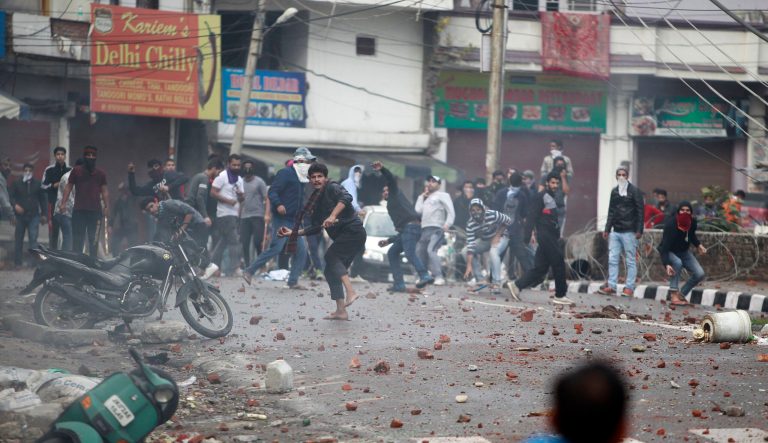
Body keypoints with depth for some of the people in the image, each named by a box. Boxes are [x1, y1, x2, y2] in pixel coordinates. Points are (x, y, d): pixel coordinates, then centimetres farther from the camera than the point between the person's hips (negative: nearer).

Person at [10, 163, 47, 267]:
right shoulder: (16, 183, 4)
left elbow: (43, 199, 9)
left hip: (34, 216, -1)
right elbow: (11, 196, 3)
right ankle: (17, 261, 15)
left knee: (33, 239, -10)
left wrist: (43, 214, 8)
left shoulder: (38, 184, 5)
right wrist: (15, 205, -16)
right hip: (20, 215, 1)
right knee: (19, 239, 7)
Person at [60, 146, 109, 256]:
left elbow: (104, 191, 9)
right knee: (77, 239, -2)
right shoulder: (76, 171, 7)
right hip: (79, 210, -1)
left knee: (94, 240, 4)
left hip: (95, 211, 1)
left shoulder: (100, 173, 11)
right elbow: (68, 187, 6)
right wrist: (63, 203, -4)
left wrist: (107, 207, -3)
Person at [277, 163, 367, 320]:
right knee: (331, 271, 5)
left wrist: (333, 216, -35)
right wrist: (293, 233, 16)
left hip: (353, 230, -9)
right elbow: (315, 228, 22)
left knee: (331, 255, -22)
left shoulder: (332, 188, -5)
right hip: (344, 235, 9)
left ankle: (350, 292, -32)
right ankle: (341, 311, 4)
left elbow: (346, 197, -27)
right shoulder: (317, 200, 20)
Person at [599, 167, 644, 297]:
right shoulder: (614, 191, 14)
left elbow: (640, 211, -6)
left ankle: (629, 288, 0)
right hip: (615, 231, 6)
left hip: (629, 232, -6)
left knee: (630, 261, -2)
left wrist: (639, 230, -12)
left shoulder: (634, 191, -2)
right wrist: (607, 229, 13)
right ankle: (611, 286, 4)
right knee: (612, 259, 1)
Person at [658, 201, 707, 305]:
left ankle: (681, 295, 7)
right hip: (669, 252, -6)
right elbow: (665, 246, -35)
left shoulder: (693, 222, -12)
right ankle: (674, 294, -31)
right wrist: (667, 264, -45)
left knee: (700, 274, -10)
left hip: (684, 251, 6)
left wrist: (698, 245, -3)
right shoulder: (671, 224, -30)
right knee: (677, 262, -38)